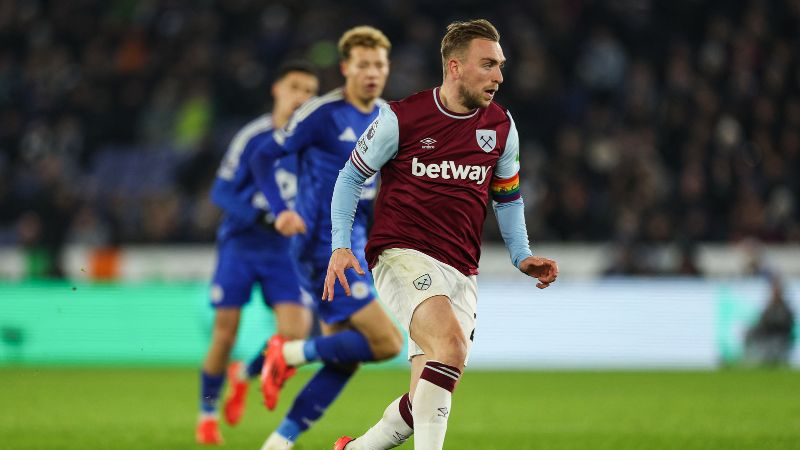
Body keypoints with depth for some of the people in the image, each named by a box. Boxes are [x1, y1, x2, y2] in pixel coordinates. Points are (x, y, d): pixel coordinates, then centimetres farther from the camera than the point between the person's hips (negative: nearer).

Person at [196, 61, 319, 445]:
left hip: (285, 251, 2)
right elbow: (222, 192, -8)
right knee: (225, 331, -2)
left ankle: (245, 375, 18)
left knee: (295, 333, -13)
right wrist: (258, 216, -23)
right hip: (240, 244, -2)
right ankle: (207, 413, 20)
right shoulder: (253, 136, -7)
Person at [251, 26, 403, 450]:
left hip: (352, 246, 8)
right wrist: (281, 212, -19)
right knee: (387, 343, -15)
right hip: (325, 249, -8)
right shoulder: (323, 113, -12)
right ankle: (290, 353, -1)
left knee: (344, 359, 6)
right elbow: (264, 156, -7)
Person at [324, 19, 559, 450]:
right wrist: (340, 246, -4)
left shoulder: (501, 127, 8)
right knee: (451, 342, -32)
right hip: (402, 254, -5)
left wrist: (522, 257, 10)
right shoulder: (400, 118, -5)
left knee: (427, 403, 1)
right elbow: (351, 176, 5)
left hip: (460, 275, 5)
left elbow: (507, 197, 23)